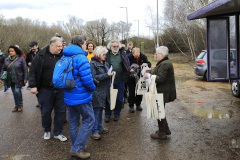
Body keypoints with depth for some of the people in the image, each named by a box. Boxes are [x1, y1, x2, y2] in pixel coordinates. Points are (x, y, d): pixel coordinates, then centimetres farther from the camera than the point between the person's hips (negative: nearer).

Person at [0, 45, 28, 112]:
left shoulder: (21, 59, -7)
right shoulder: (7, 60, 6)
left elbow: (25, 69, -7)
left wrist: (25, 78, -11)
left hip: (18, 80, -5)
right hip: (11, 80, 5)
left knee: (17, 91, -14)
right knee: (14, 93, 11)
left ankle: (20, 104, 8)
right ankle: (16, 105, 24)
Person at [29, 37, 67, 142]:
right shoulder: (41, 56, -6)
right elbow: (32, 71, -3)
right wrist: (33, 86, -8)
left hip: (60, 90, 2)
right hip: (45, 90, -2)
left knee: (61, 111, 7)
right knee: (46, 112, 11)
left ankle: (58, 133, 24)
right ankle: (47, 131, 33)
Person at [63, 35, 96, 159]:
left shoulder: (65, 57, 9)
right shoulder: (81, 58, -18)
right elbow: (87, 79, -23)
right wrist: (92, 88, -5)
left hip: (69, 95, 9)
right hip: (81, 96, -8)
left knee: (73, 122, 16)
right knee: (89, 120, 3)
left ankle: (76, 146, 30)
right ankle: (77, 149, 3)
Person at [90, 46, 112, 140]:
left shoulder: (105, 63, 14)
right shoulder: (93, 64, -11)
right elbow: (94, 77, -18)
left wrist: (111, 74, 3)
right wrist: (106, 75, -19)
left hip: (104, 91, 8)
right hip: (97, 91, -8)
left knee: (100, 110, 17)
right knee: (96, 111, -3)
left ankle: (100, 127, 30)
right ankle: (94, 131, 6)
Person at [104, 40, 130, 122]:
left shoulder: (123, 54, 5)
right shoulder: (107, 54, 3)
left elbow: (127, 64, 10)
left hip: (120, 80, 1)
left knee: (119, 98, 10)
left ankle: (117, 114, 27)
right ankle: (107, 115, 20)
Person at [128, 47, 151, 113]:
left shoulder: (143, 56, -9)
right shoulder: (129, 57, -16)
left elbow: (149, 64, -3)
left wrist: (146, 64, -26)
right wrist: (129, 70, -31)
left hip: (140, 77, 3)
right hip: (132, 77, -2)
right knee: (132, 92, 2)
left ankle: (138, 104, 27)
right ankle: (131, 106, 13)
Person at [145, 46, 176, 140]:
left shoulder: (165, 64, -22)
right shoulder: (164, 62, 13)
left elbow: (160, 78, -28)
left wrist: (149, 76, -16)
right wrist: (151, 71, 10)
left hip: (163, 92, -11)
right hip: (162, 91, 11)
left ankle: (162, 133, 12)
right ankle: (166, 129, 33)